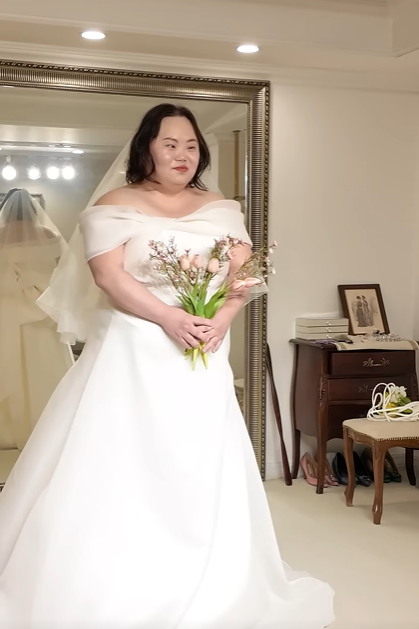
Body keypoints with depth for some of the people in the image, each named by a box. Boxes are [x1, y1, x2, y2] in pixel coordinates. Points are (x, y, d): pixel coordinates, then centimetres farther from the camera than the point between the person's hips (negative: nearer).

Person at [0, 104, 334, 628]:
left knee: (199, 468, 6)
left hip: (202, 357, 4)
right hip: (133, 356, -3)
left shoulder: (221, 208, 12)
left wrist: (221, 320, -14)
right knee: (121, 466, -2)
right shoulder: (115, 206, 0)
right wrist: (170, 318, -19)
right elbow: (110, 276, -11)